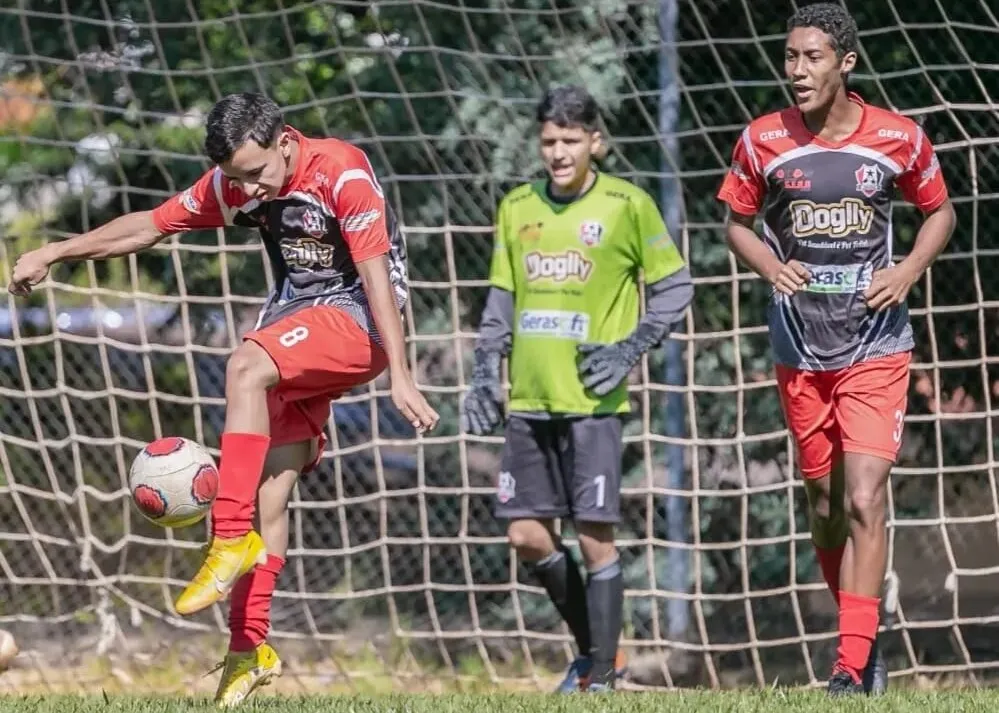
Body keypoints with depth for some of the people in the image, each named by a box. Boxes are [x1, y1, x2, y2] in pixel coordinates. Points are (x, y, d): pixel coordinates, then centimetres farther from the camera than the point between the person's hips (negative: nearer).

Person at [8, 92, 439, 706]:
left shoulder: (342, 173, -19)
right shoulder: (233, 183, 0)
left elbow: (377, 273, -23)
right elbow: (151, 225, 9)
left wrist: (401, 377, -27)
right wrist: (53, 253, 7)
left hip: (357, 317, -7)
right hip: (296, 313, 7)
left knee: (245, 368, -32)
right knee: (271, 488, -3)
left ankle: (233, 538, -34)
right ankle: (250, 646, -1)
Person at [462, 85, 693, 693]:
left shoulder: (626, 205, -3)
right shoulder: (517, 207, 11)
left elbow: (676, 287, 3)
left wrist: (631, 350, -7)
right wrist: (485, 377, 11)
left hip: (591, 398, -5)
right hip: (529, 398, 5)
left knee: (595, 538, -6)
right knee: (527, 535, 4)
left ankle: (602, 676, 3)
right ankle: (594, 650, 22)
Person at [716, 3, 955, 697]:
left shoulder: (899, 138, -5)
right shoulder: (763, 141, -2)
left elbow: (940, 210, 11)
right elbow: (738, 222, 11)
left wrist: (908, 272, -7)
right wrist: (772, 266, -9)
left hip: (876, 346, -2)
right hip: (799, 347, 3)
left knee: (864, 500, -13)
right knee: (825, 503, 10)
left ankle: (852, 668, -13)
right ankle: (864, 633, 30)